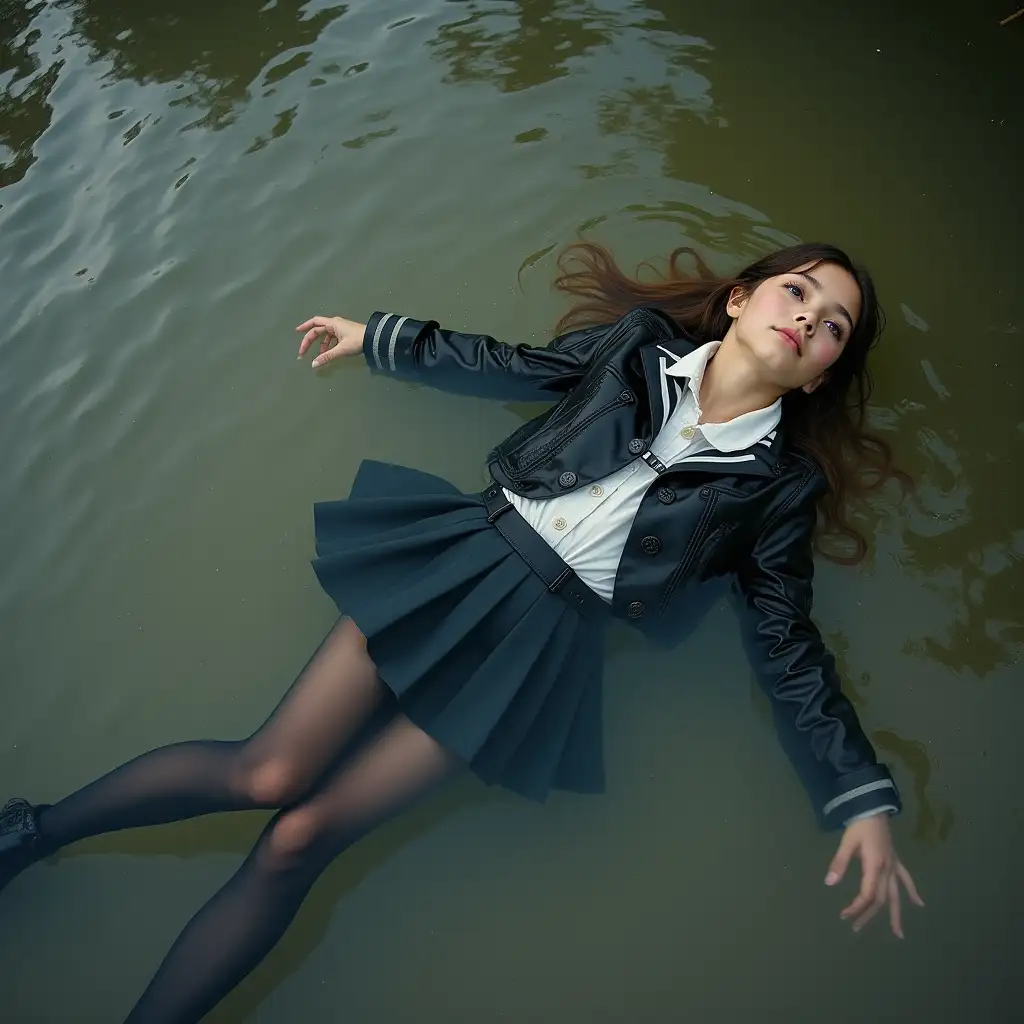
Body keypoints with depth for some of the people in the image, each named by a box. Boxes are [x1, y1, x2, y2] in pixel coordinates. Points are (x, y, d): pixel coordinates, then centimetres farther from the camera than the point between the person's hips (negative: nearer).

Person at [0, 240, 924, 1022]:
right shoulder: (639, 343, 5)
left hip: (547, 635, -1)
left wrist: (863, 799, -2)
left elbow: (787, 644, 4)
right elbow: (508, 368, 15)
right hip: (467, 557, 2)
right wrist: (375, 337, 22)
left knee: (302, 839, -7)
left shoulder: (779, 484, 1)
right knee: (269, 773, -9)